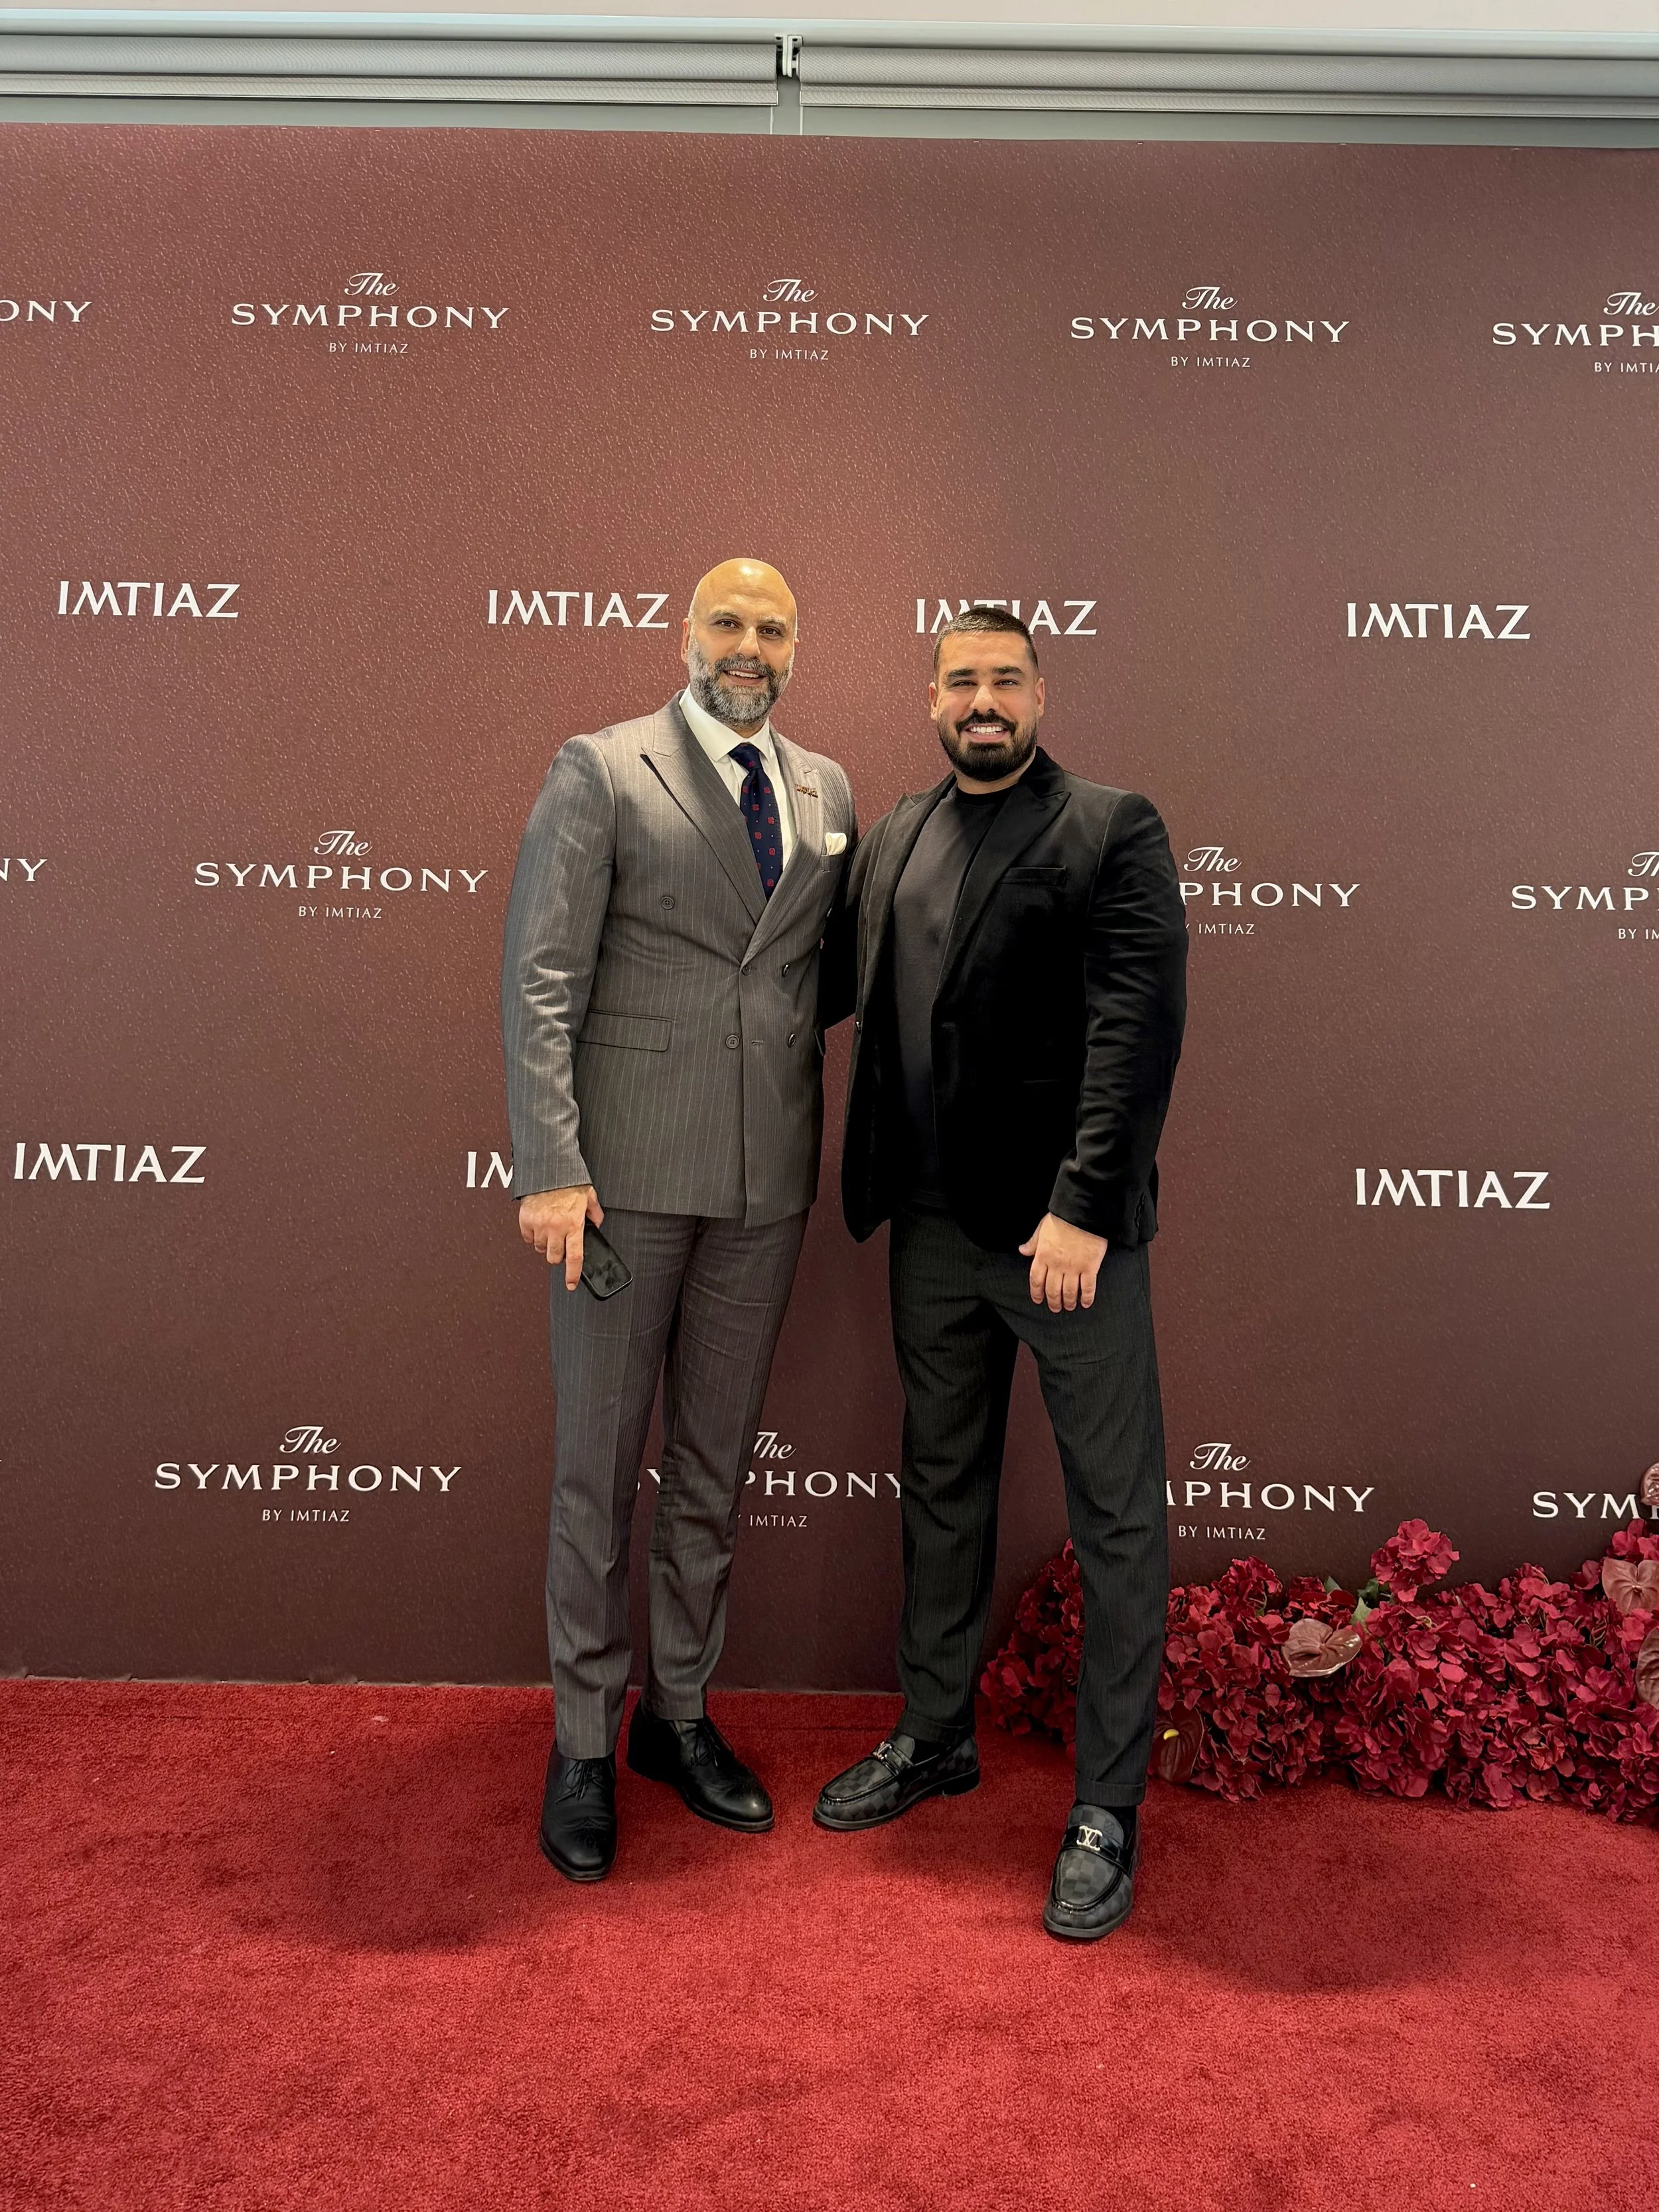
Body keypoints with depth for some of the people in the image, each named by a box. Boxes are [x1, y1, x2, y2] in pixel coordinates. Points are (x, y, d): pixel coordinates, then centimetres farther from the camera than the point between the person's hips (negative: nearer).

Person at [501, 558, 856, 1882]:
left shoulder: (828, 791, 12)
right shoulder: (601, 772, -2)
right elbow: (542, 979, -8)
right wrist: (550, 1168, -16)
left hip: (768, 1174, 5)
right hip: (627, 1163, -4)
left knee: (718, 1459, 14)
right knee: (601, 1455, 6)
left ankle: (680, 1713, 32)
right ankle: (584, 1742, 23)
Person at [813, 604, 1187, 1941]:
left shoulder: (1113, 831, -5)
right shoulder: (892, 842, 12)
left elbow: (1139, 1029, -14)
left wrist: (1082, 1207, -21)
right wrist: (875, 1187, 7)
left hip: (1068, 1227, -6)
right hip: (934, 1226, 6)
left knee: (1116, 1517, 3)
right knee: (942, 1490, 18)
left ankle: (1107, 1810, 19)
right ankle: (936, 1739, 37)